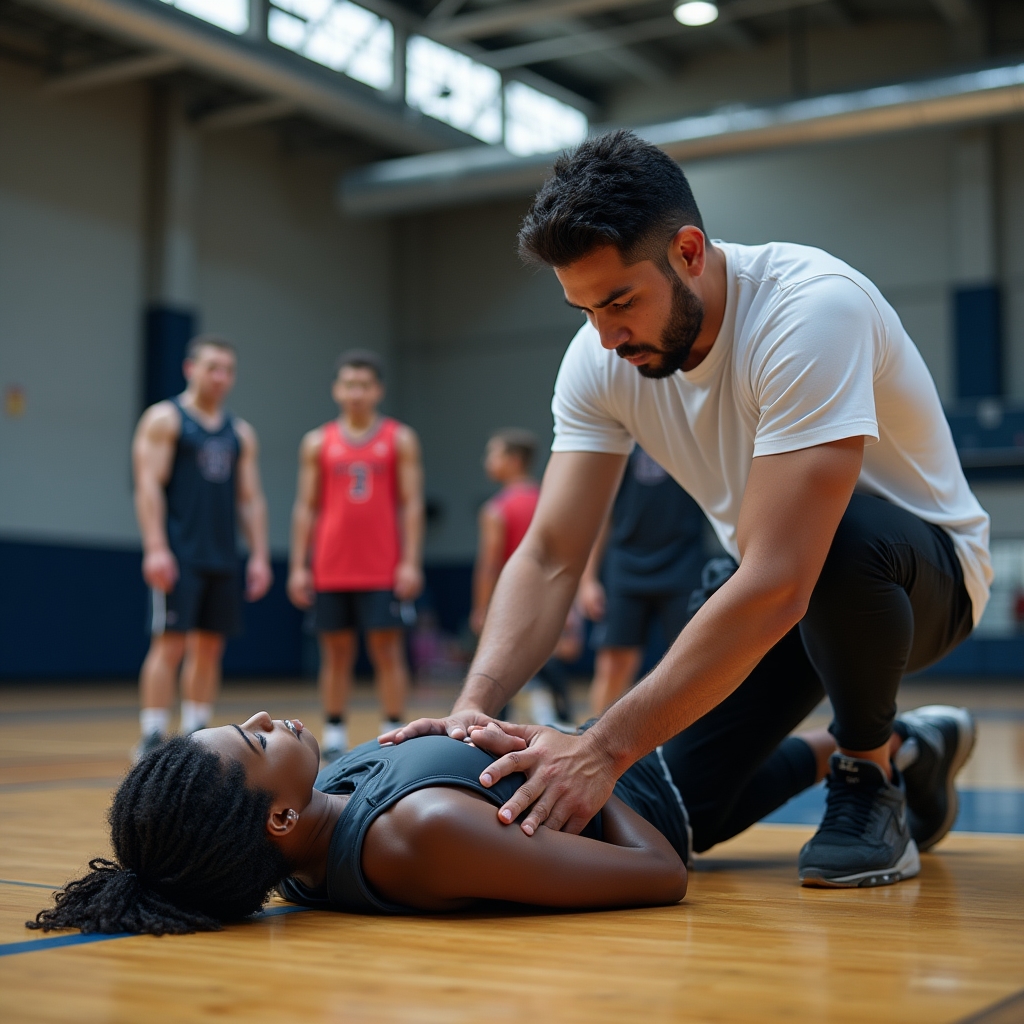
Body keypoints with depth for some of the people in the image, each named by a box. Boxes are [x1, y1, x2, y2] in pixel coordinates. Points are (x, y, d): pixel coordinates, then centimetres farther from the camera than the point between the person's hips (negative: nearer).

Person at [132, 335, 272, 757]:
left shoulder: (241, 433, 15)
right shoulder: (164, 419, -1)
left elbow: (250, 498, 15)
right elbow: (148, 486, -10)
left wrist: (259, 555, 7)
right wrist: (155, 548, -19)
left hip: (223, 558, 6)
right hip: (179, 557, -6)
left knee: (210, 647, 8)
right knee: (170, 644, -8)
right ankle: (152, 738, -3)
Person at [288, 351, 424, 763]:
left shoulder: (401, 439, 5)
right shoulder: (317, 443, 9)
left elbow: (411, 504, 1)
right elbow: (305, 507, 8)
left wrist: (411, 562, -8)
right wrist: (298, 566, 2)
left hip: (384, 572, -2)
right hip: (331, 571, 2)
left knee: (387, 651, -1)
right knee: (336, 652, 6)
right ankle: (334, 735, 13)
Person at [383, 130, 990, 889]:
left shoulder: (815, 310, -34)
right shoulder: (601, 358, -13)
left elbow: (777, 585, -40)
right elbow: (550, 558, -14)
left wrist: (607, 746, -42)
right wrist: (474, 705, -31)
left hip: (925, 569, -6)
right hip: (772, 582, 6)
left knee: (843, 538, -41)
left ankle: (872, 778, -11)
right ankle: (899, 749, 20)